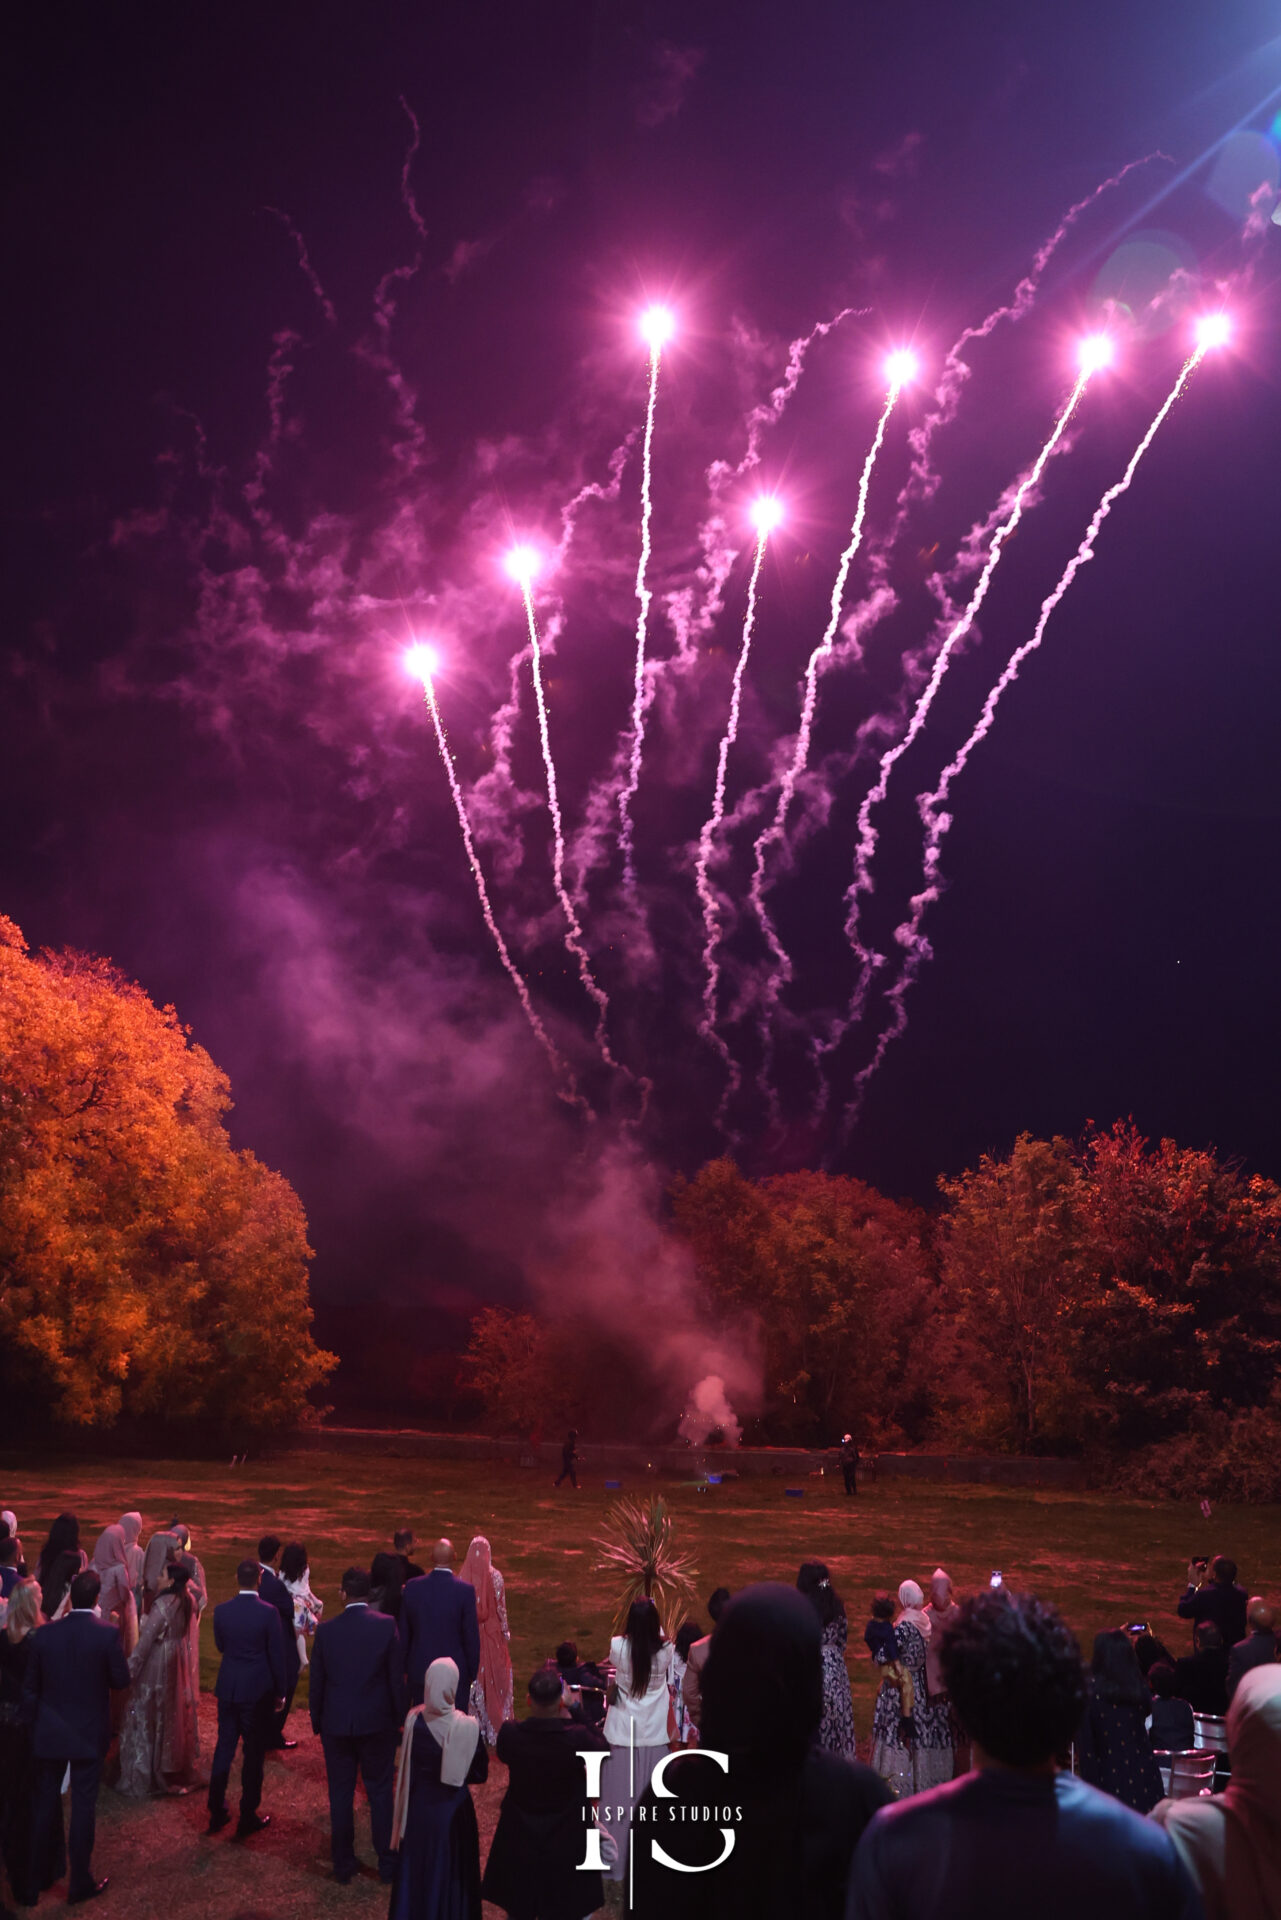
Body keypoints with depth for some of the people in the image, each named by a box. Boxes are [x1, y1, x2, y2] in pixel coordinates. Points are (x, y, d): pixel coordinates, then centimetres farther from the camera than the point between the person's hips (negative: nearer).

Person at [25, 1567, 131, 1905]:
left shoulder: (44, 1634, -9)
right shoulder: (107, 1634, -18)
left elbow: (30, 1686, -2)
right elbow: (121, 1680, -10)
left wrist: (35, 1721, 11)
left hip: (49, 1733, 3)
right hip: (90, 1734, -2)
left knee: (45, 1801, 19)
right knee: (83, 1805, 7)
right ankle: (80, 1880, 15)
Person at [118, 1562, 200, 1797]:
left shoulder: (162, 1605, -26)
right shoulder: (187, 1602, -4)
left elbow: (145, 1641, -23)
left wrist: (129, 1670, -18)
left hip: (158, 1665, -7)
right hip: (178, 1662, 7)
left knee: (148, 1719, 6)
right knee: (176, 1714, 21)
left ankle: (141, 1779, 16)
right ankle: (177, 1767, 35)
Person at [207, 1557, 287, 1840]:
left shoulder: (222, 1611, -7)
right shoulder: (269, 1612, -17)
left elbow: (220, 1646, 9)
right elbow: (277, 1655, -10)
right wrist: (279, 1693, 1)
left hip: (228, 1689, 4)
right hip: (258, 1692, -3)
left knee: (224, 1750, 16)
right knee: (254, 1754, 7)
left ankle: (216, 1812, 24)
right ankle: (248, 1818, 14)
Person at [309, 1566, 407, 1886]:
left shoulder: (326, 1630, -8)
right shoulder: (386, 1625, -12)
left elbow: (316, 1682, 0)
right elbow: (397, 1678, -7)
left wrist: (317, 1722, 12)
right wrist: (400, 1716, 5)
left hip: (336, 1724, 1)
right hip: (377, 1724, -1)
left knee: (340, 1795, 13)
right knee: (380, 1793, 12)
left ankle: (343, 1865, 22)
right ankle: (387, 1863, 19)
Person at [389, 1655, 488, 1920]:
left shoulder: (414, 1721, -19)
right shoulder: (468, 1727, -23)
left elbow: (406, 1771, -6)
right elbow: (480, 1774, -10)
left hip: (420, 1809, 1)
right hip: (454, 1810, -1)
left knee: (417, 1872, 21)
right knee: (452, 1874, 19)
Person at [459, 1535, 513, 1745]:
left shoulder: (462, 1578, -9)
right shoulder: (495, 1576, -14)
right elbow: (501, 1607, -7)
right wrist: (505, 1630, 6)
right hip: (491, 1632, -1)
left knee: (473, 1677, 12)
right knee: (496, 1676, 11)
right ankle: (496, 1725, 17)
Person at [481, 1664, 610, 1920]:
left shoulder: (509, 1733, -25)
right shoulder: (578, 1738, -31)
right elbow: (605, 1750, -9)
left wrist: (535, 1715, -3)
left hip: (519, 1839, 2)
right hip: (566, 1842, -2)